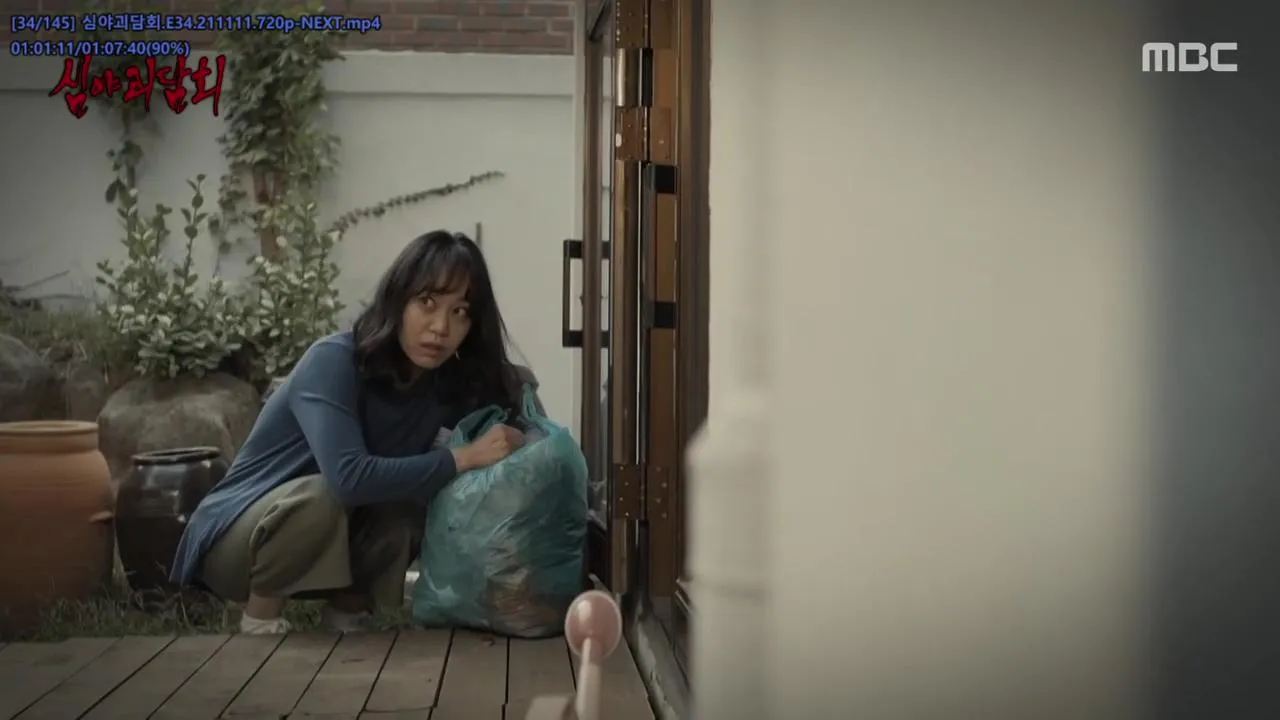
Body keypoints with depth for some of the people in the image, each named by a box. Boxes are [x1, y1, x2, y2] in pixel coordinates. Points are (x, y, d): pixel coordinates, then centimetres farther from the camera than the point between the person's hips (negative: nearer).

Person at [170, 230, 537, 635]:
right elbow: (349, 477, -41)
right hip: (235, 539, -6)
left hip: (325, 550, 6)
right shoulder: (335, 361, -27)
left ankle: (348, 607, 2)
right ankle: (260, 617, -11)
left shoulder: (450, 384, -8)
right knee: (321, 497, -35)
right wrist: (463, 458, -37)